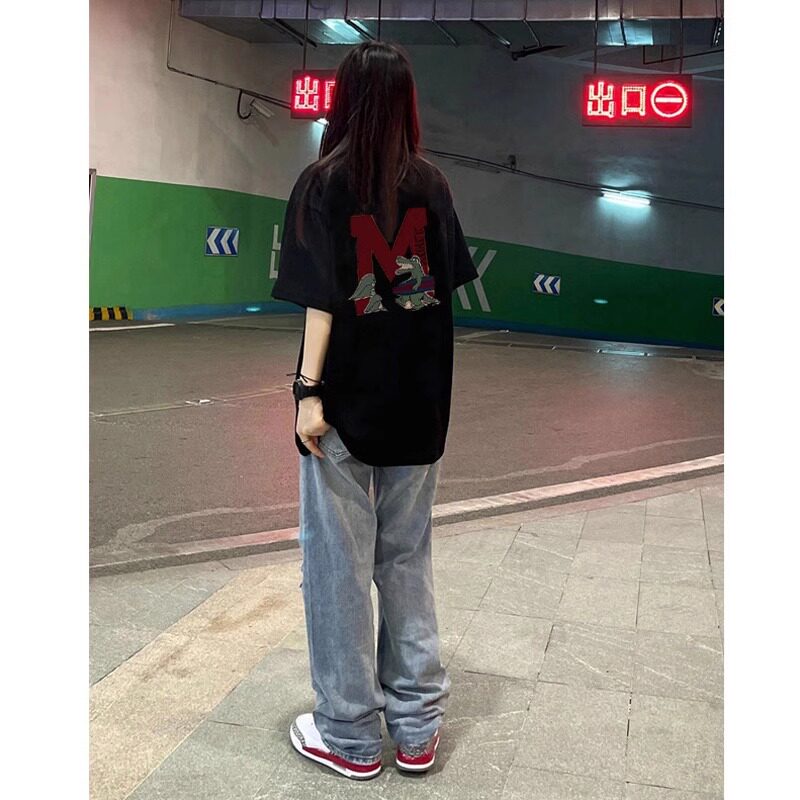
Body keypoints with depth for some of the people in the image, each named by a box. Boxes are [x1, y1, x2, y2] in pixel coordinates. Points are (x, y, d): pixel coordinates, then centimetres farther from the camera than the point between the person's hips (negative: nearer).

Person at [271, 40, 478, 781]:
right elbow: (448, 286, 5)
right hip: (420, 397, 4)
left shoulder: (323, 181, -6)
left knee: (340, 563, 7)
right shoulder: (432, 183, 3)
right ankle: (417, 727, 24)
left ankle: (349, 736, 19)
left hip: (348, 397, -4)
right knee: (408, 559, 14)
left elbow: (323, 298, -13)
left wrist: (308, 389, -12)